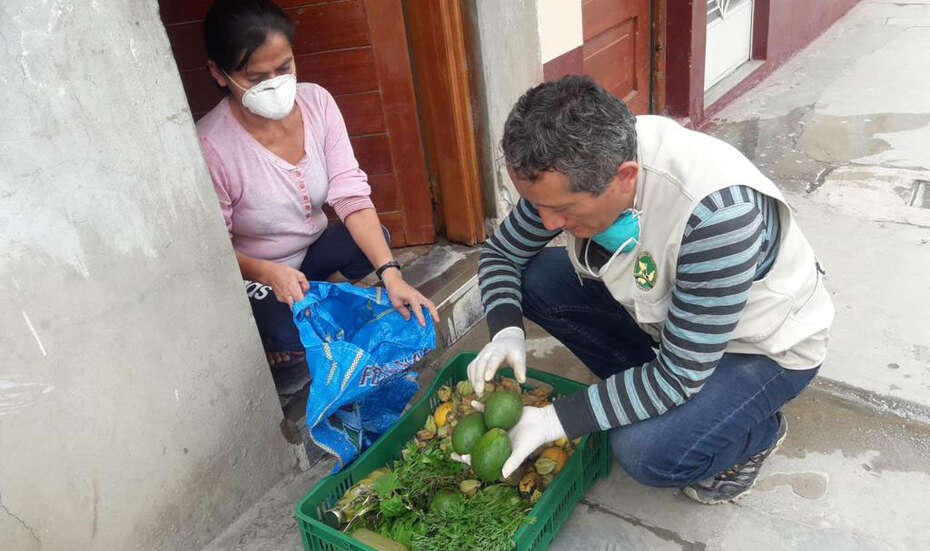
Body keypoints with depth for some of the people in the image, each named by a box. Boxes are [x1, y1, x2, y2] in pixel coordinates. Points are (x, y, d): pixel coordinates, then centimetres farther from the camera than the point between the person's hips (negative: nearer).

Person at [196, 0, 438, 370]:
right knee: (295, 339, -30)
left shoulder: (316, 101, -15)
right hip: (251, 273, -3)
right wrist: (268, 273, -37)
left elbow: (351, 196, -19)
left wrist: (390, 273, -31)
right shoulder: (211, 145, -27)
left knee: (373, 240, -26)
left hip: (311, 249, 4)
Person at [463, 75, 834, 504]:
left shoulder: (715, 212, -40)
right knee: (535, 279, -13)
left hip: (763, 344, -6)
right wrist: (505, 332, -23)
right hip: (662, 306, 6)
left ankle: (759, 430, 4)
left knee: (645, 452, -29)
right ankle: (637, 389, 4)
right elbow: (501, 251, -4)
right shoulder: (574, 169, -20)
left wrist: (554, 421, -31)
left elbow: (679, 375, -33)